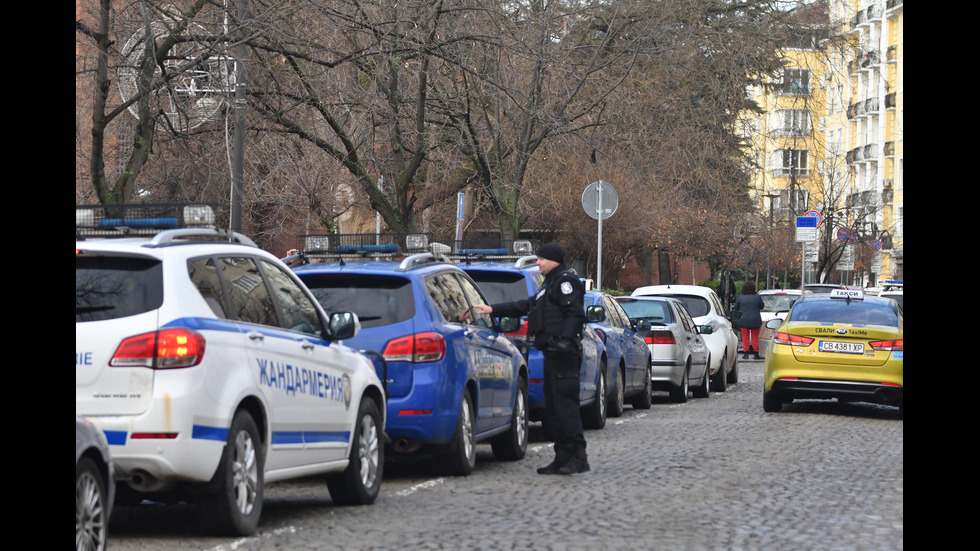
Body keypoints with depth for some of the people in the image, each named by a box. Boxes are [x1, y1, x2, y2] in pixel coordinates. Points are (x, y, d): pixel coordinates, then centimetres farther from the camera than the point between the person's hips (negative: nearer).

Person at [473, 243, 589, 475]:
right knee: (553, 408, 8)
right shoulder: (551, 283, 26)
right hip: (553, 352, 11)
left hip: (563, 354, -11)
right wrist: (492, 309, 34)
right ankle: (563, 458, 9)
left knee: (565, 404, -15)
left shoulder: (565, 281, -6)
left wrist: (565, 339, -29)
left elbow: (575, 313, -18)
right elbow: (526, 306, 33)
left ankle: (578, 457, -18)